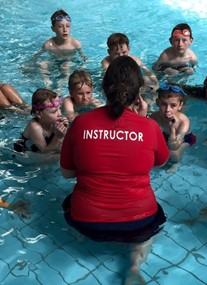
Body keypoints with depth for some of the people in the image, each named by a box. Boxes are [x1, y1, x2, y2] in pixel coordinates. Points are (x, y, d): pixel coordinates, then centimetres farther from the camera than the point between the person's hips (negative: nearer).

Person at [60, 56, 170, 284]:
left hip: (87, 221, 4)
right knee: (156, 217, 34)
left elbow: (67, 172, 0)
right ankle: (135, 265, 10)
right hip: (138, 224, -3)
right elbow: (161, 162, 7)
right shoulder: (149, 126, -14)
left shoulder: (81, 122, -12)